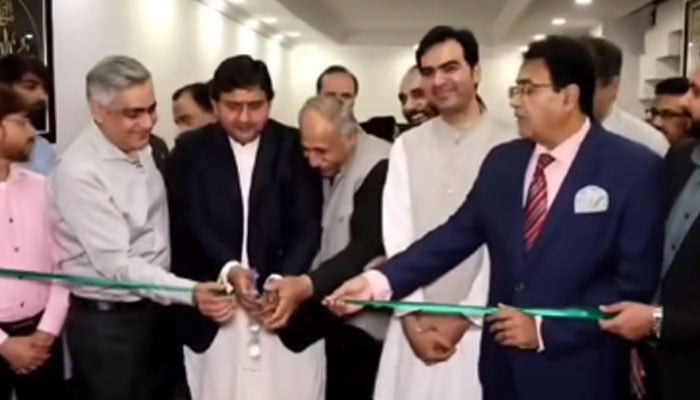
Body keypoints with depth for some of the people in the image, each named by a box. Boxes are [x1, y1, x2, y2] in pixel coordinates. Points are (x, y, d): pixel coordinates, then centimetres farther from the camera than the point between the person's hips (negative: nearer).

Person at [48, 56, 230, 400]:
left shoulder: (142, 148, 1)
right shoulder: (79, 172, -23)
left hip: (155, 306, 7)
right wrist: (190, 293, -34)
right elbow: (117, 264, -25)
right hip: (105, 320, -7)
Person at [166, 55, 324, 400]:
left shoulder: (294, 148, 2)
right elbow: (190, 225, -5)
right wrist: (228, 270, -22)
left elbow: (307, 226, -4)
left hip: (286, 299, 0)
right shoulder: (190, 151, 3)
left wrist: (282, 279, -22)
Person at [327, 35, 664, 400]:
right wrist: (378, 281, -10)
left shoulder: (635, 168, -10)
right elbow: (456, 235, 1)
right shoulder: (502, 161, 4)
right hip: (504, 365, 5)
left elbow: (636, 281, -13)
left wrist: (545, 330, -15)